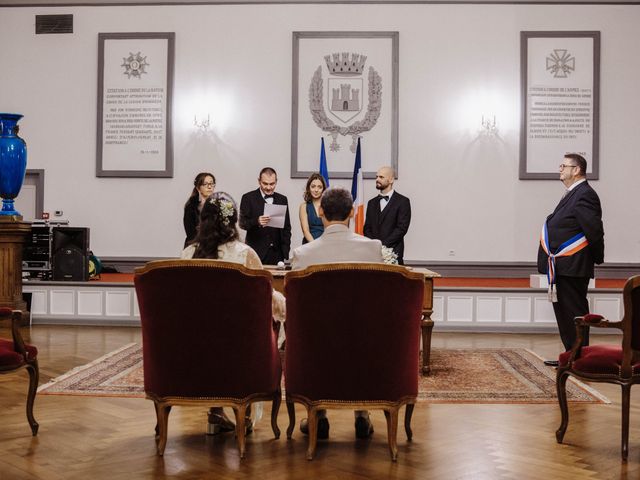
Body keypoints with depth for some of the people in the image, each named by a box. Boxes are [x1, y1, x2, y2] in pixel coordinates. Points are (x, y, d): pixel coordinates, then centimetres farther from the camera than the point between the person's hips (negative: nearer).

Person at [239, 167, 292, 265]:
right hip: (256, 253, -3)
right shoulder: (248, 198, 1)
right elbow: (242, 223, -5)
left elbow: (286, 228, 13)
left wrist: (285, 254, 5)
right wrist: (257, 221, -25)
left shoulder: (282, 199, 12)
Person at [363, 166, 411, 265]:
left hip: (393, 253, -4)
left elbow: (402, 228, -8)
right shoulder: (372, 203, 17)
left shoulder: (403, 201, 0)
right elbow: (367, 228, 14)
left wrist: (383, 244, -13)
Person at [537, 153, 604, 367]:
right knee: (563, 311, 15)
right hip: (562, 267, 10)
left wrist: (597, 258, -7)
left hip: (572, 268, -10)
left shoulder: (584, 195, -14)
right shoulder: (572, 194, 17)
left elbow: (595, 230, -18)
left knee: (575, 313, -4)